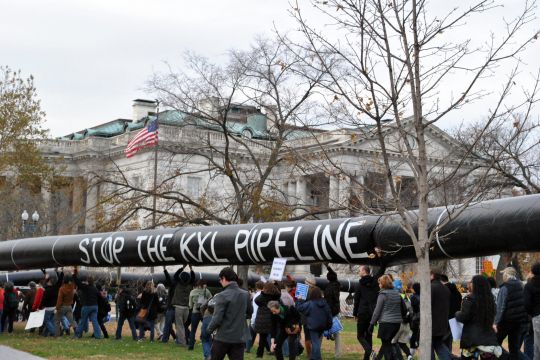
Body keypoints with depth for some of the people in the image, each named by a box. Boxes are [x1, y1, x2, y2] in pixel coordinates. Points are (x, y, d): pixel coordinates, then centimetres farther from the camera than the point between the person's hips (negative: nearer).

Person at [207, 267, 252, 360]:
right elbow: (249, 312, 18)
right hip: (239, 338, 4)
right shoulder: (245, 294, 2)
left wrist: (209, 329, 1)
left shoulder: (222, 296, -14)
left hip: (223, 338, -4)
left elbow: (217, 319, -15)